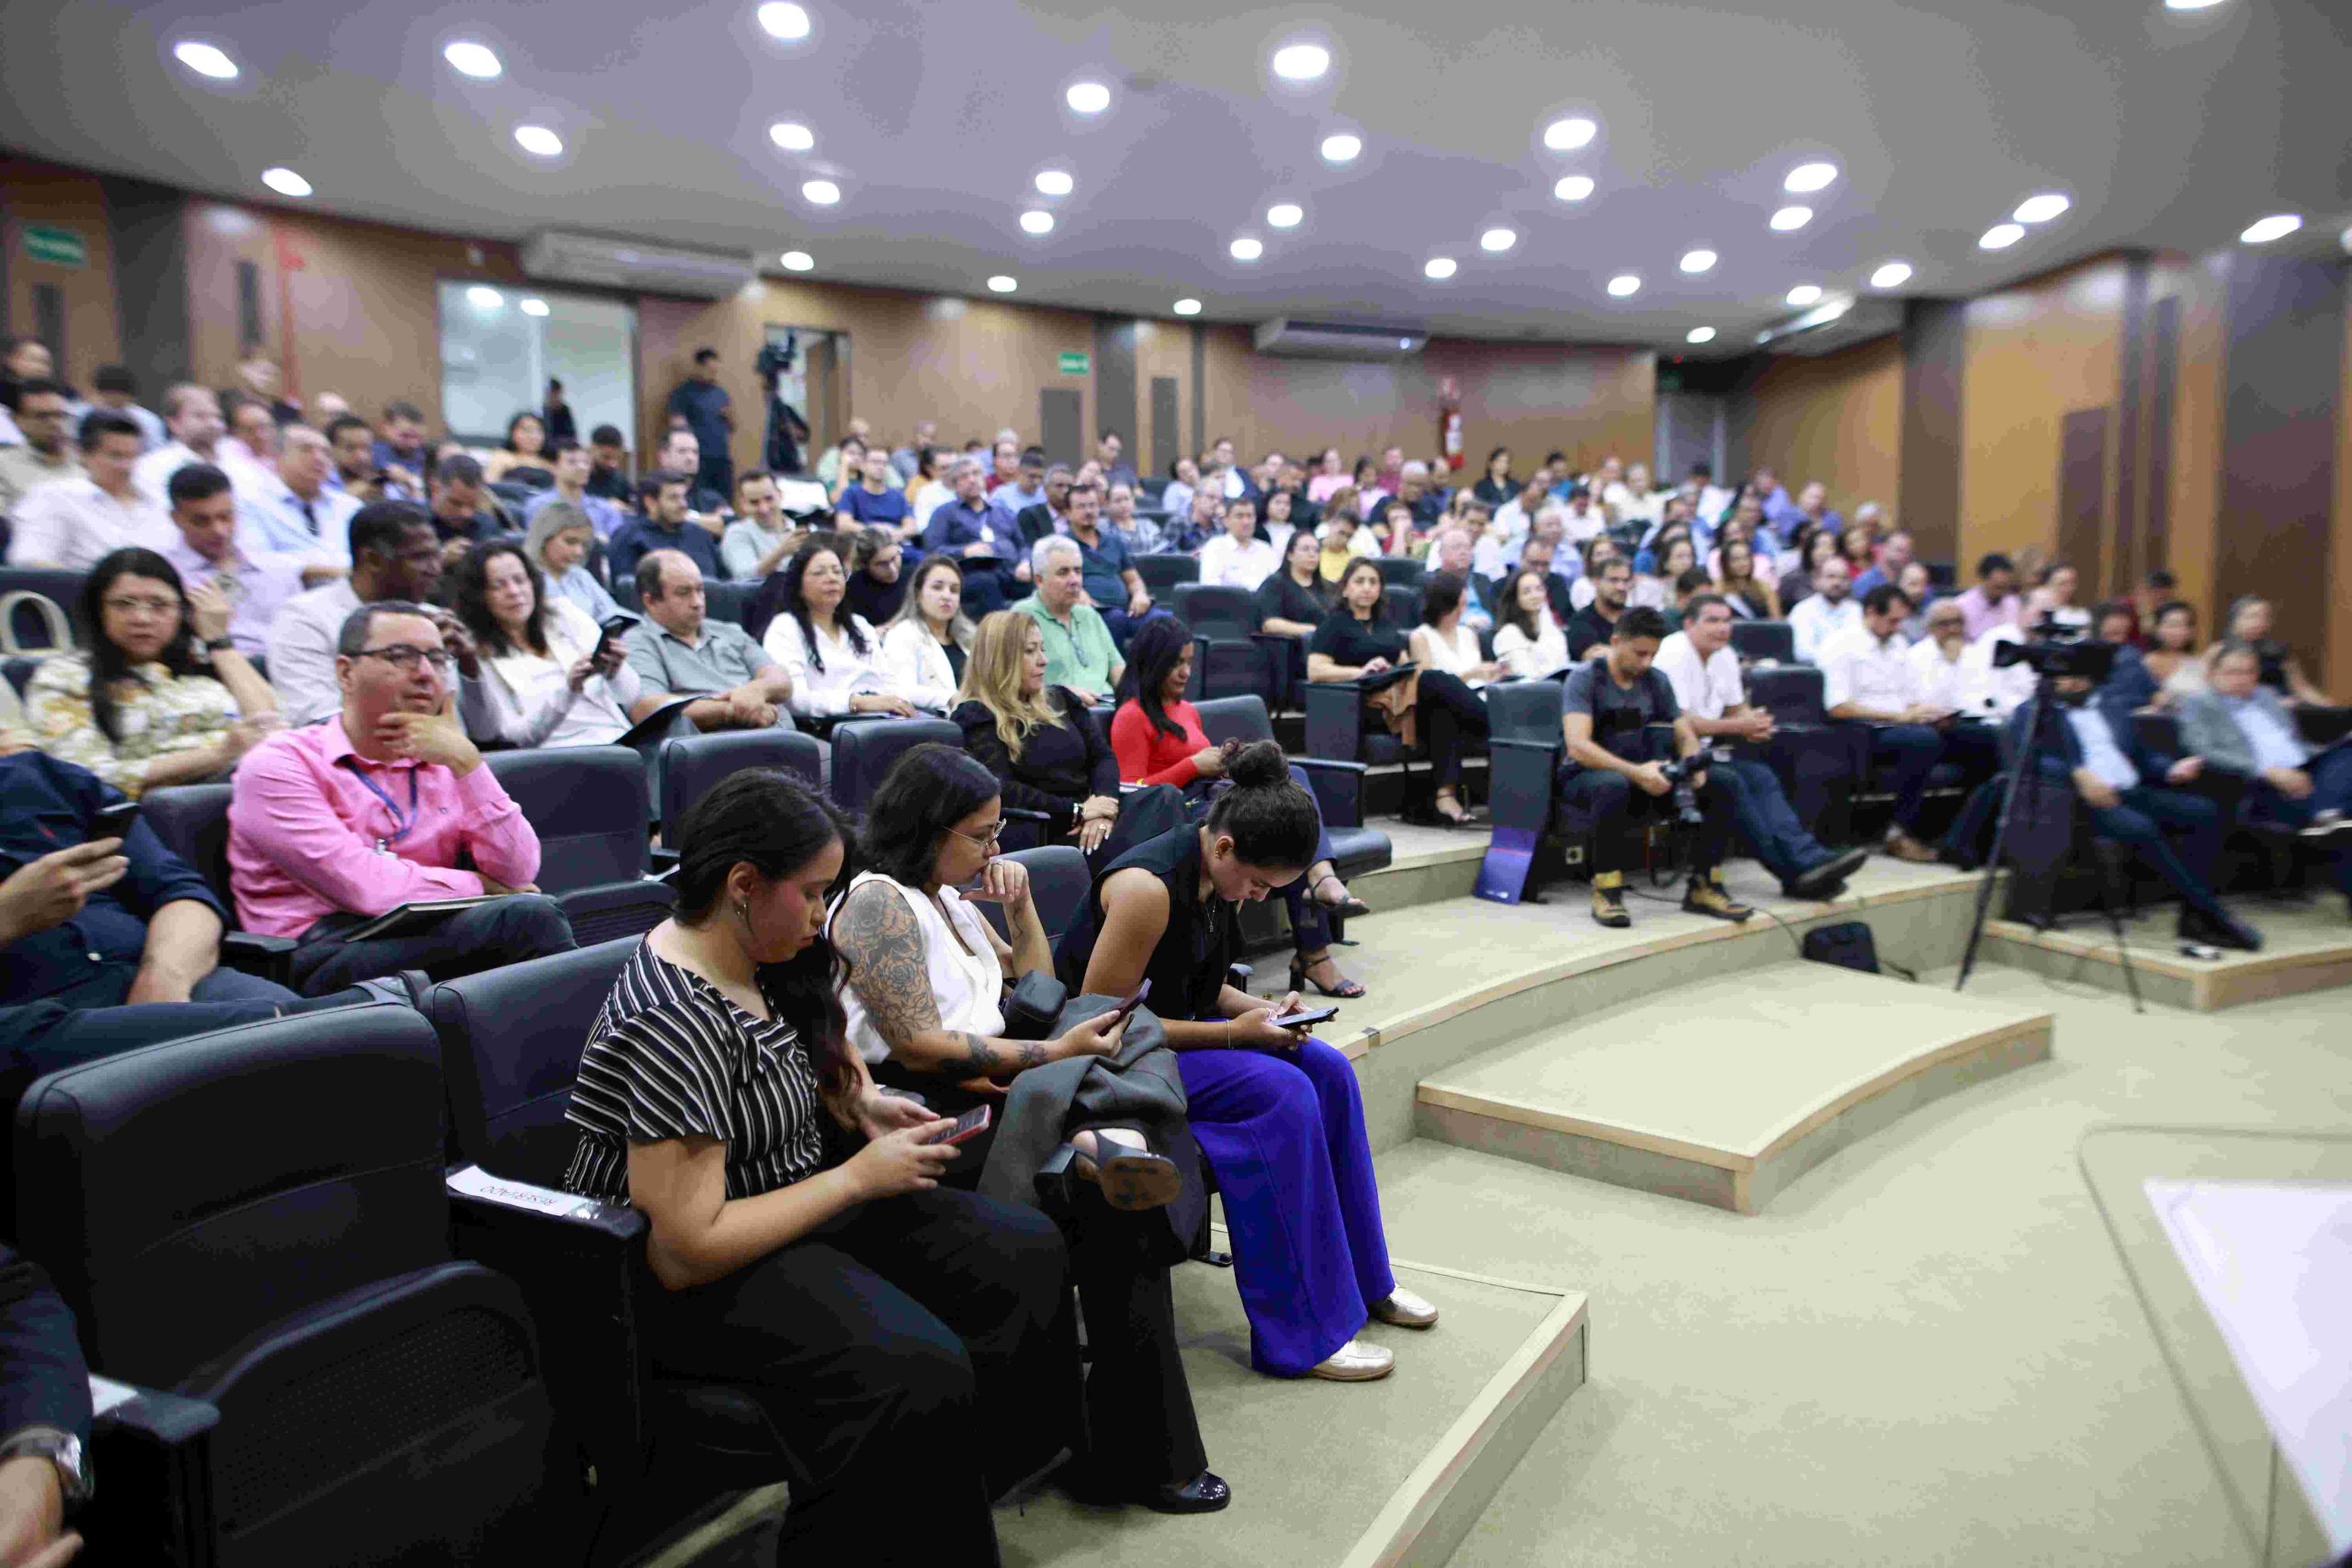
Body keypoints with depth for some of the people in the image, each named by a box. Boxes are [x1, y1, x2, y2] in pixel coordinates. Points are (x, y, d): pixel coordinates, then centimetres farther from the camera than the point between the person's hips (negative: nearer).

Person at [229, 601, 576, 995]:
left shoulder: (444, 766, 19)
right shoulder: (279, 764, 2)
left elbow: (517, 873, 2)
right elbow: (363, 886, -13)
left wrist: (467, 763, -4)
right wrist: (477, 887, 0)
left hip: (430, 938, 5)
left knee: (537, 912, -27)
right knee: (527, 917, -27)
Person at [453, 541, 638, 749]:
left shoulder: (565, 614, 15)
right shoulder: (477, 655, 6)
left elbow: (632, 697, 10)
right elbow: (510, 735, -4)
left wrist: (616, 672, -14)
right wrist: (568, 689, -18)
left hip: (620, 740, 4)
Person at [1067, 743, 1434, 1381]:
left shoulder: (1216, 875, 0)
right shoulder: (1148, 887, -27)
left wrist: (1258, 1009, -6)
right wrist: (1231, 1033, -21)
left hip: (1168, 1027, 9)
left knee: (1326, 1071, -4)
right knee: (1279, 1094, -25)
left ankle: (1361, 1277, 10)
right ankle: (1303, 1334, -16)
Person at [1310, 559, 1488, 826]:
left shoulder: (1385, 625, 30)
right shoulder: (1335, 624, 9)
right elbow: (1315, 671, -6)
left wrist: (1411, 672, -5)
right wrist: (1361, 671, -20)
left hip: (1399, 696, 6)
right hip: (1364, 705, -6)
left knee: (1442, 711, -30)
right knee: (1441, 681, -28)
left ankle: (1446, 794, -42)